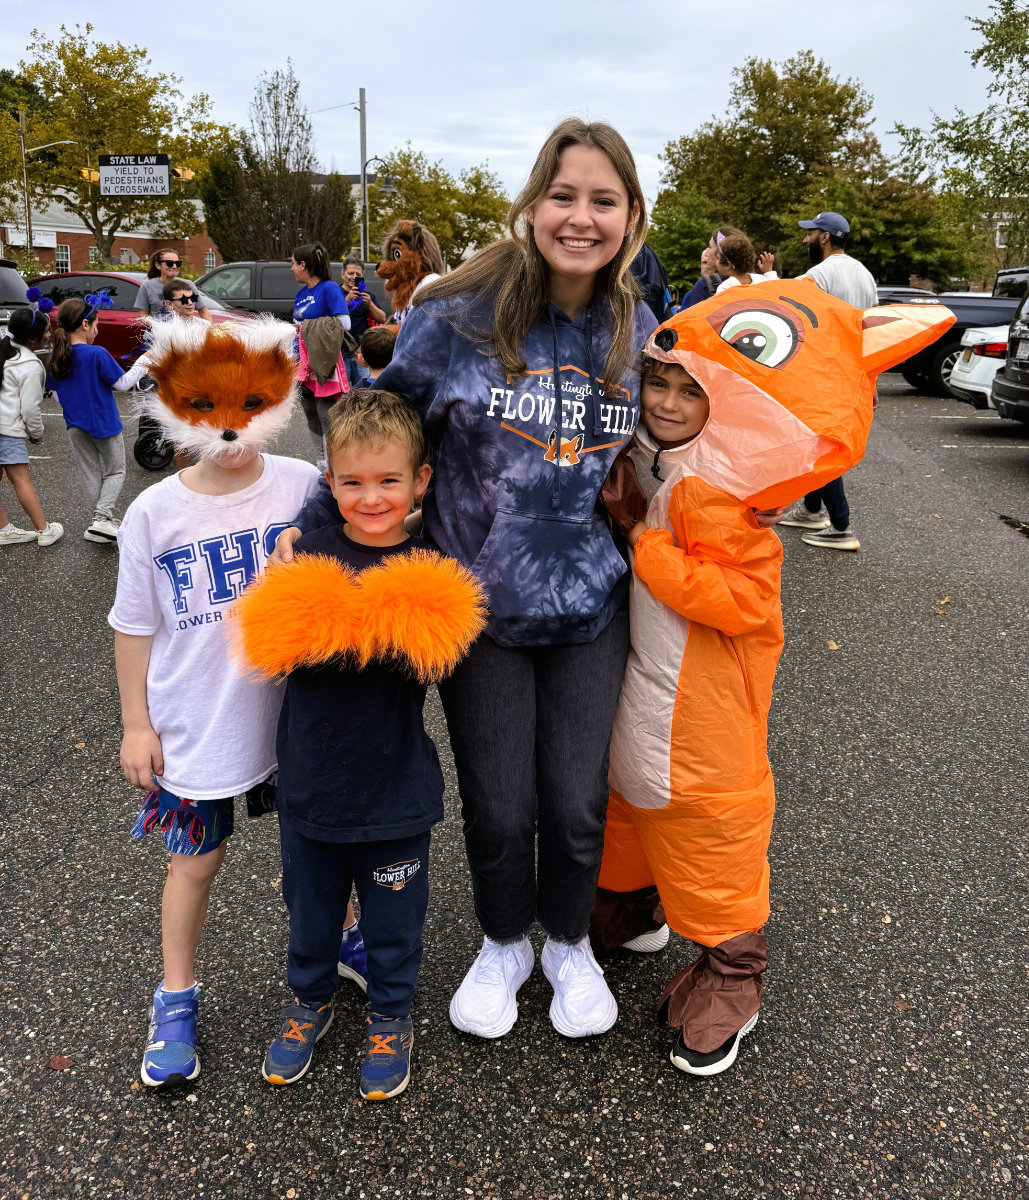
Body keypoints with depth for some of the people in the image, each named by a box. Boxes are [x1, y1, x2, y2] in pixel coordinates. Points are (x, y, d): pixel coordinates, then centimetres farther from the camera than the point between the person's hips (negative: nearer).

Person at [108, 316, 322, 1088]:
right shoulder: (155, 513, -11)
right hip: (193, 728, -1)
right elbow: (136, 627, -2)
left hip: (293, 714, 1)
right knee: (197, 859, 15)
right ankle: (178, 996, 37)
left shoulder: (305, 486, -10)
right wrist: (136, 724, 1)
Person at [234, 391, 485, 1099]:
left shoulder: (431, 575, -9)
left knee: (394, 915, 16)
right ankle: (311, 999, 50)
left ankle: (391, 1017, 43)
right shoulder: (307, 558, -7)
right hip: (311, 780, 2)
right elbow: (275, 653, -14)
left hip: (395, 788, -1)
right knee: (310, 906, 22)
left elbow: (443, 659, -18)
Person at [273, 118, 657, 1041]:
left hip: (590, 604, 2)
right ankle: (504, 944, 39)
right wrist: (313, 523, -4)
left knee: (577, 801, 8)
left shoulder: (639, 335, 0)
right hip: (478, 601, -2)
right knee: (497, 807, 8)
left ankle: (570, 943, 39)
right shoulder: (459, 317, -11)